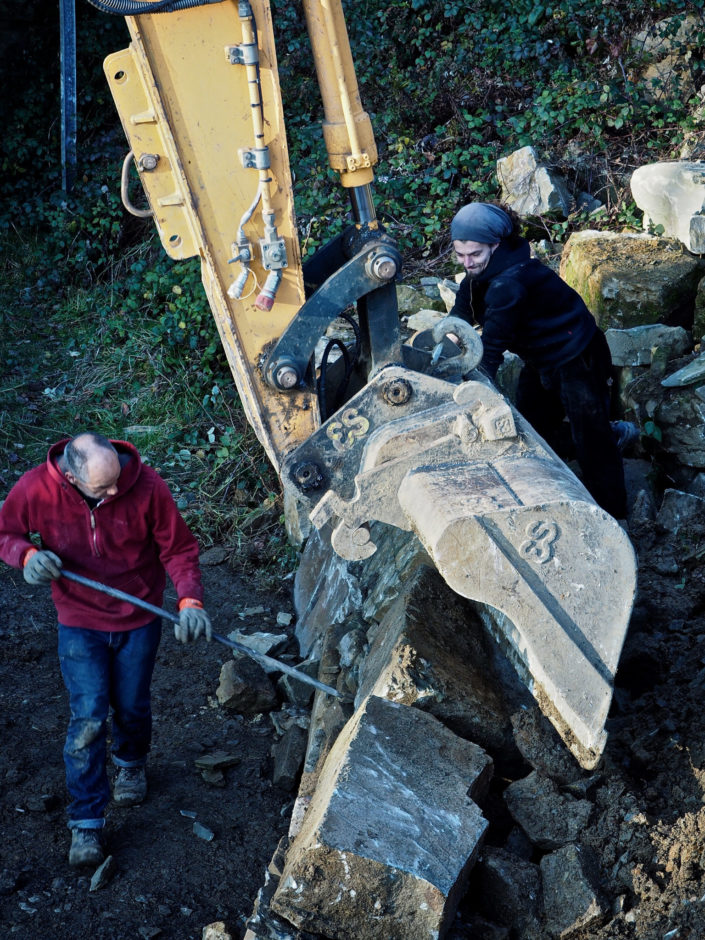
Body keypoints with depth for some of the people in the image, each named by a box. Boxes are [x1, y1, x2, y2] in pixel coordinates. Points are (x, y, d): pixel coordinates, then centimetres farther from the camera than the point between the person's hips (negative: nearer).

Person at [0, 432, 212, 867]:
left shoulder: (146, 485, -24)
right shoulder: (36, 489, -21)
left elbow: (178, 547, -14)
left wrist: (190, 599, -28)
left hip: (139, 620, 1)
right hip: (80, 624, 0)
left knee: (132, 707, 16)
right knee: (88, 720, -5)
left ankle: (132, 763, 51)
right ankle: (86, 823, 10)